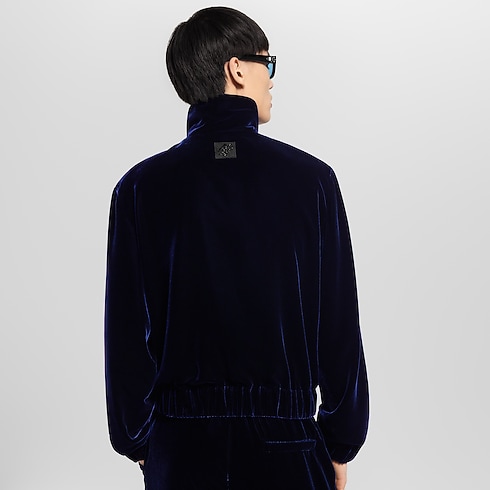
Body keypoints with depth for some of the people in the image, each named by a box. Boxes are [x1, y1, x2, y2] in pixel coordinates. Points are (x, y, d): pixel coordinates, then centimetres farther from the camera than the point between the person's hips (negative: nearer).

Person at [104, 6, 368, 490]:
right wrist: (341, 442, 6)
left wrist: (135, 438, 9)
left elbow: (126, 328, -3)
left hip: (180, 444, 1)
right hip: (285, 441, -1)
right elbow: (340, 324, -4)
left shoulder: (141, 187, -5)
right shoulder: (311, 178, -6)